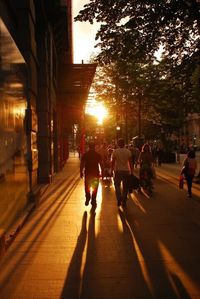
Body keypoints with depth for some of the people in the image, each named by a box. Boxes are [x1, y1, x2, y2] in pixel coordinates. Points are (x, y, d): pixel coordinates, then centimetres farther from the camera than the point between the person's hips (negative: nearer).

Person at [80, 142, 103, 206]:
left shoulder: (85, 154, -3)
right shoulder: (98, 155, -3)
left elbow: (82, 164, -4)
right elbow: (101, 164, -3)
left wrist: (81, 172, 3)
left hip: (87, 173, 0)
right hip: (96, 173, 0)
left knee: (87, 188, 15)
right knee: (95, 188, 10)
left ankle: (87, 199, 6)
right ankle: (93, 201, 12)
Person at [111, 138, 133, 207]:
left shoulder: (115, 151, -5)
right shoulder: (128, 151, -1)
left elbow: (113, 162, -4)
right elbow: (130, 162, -1)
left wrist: (112, 170, 5)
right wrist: (131, 171, 6)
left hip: (117, 171, -1)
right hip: (126, 170, 1)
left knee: (117, 186, 11)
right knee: (125, 187, 11)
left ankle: (119, 200, -1)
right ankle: (124, 201, 15)